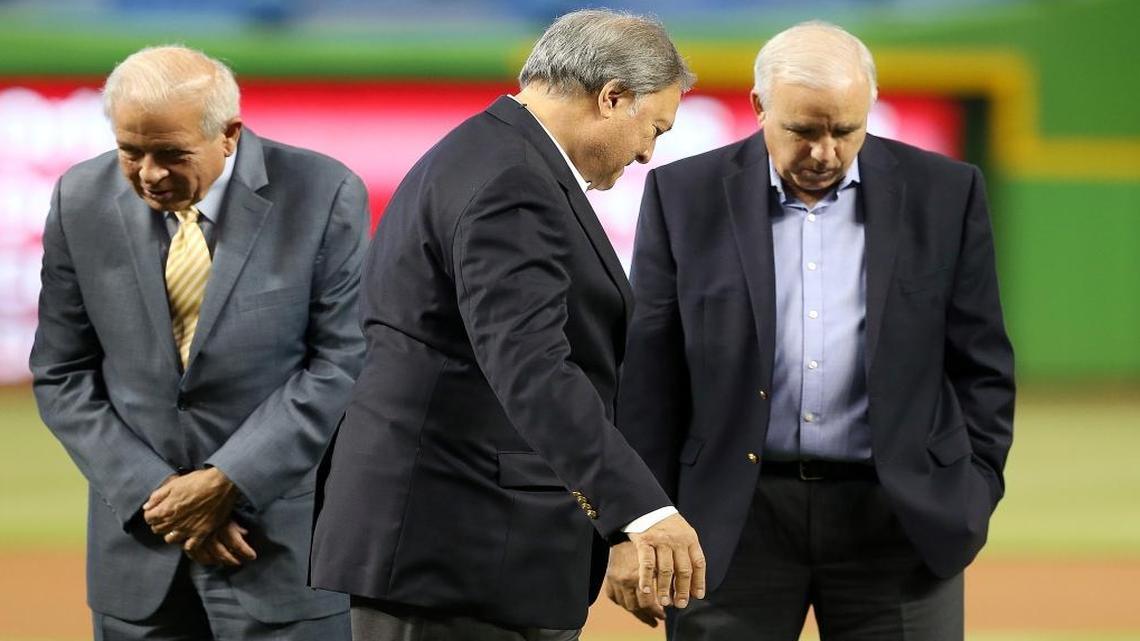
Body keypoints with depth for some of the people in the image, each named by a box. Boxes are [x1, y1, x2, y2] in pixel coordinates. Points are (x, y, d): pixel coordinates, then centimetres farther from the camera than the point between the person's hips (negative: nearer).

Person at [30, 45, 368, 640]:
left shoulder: (323, 195, -9)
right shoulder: (83, 201, 0)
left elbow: (343, 362, -9)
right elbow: (62, 376, 3)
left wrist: (229, 481, -14)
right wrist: (153, 495, -8)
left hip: (283, 541, -3)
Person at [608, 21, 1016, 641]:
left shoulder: (943, 193, 3)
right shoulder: (687, 195, 2)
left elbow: (980, 364, 9)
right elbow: (647, 372, 3)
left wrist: (972, 495, 2)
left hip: (897, 519, 0)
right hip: (733, 520, 0)